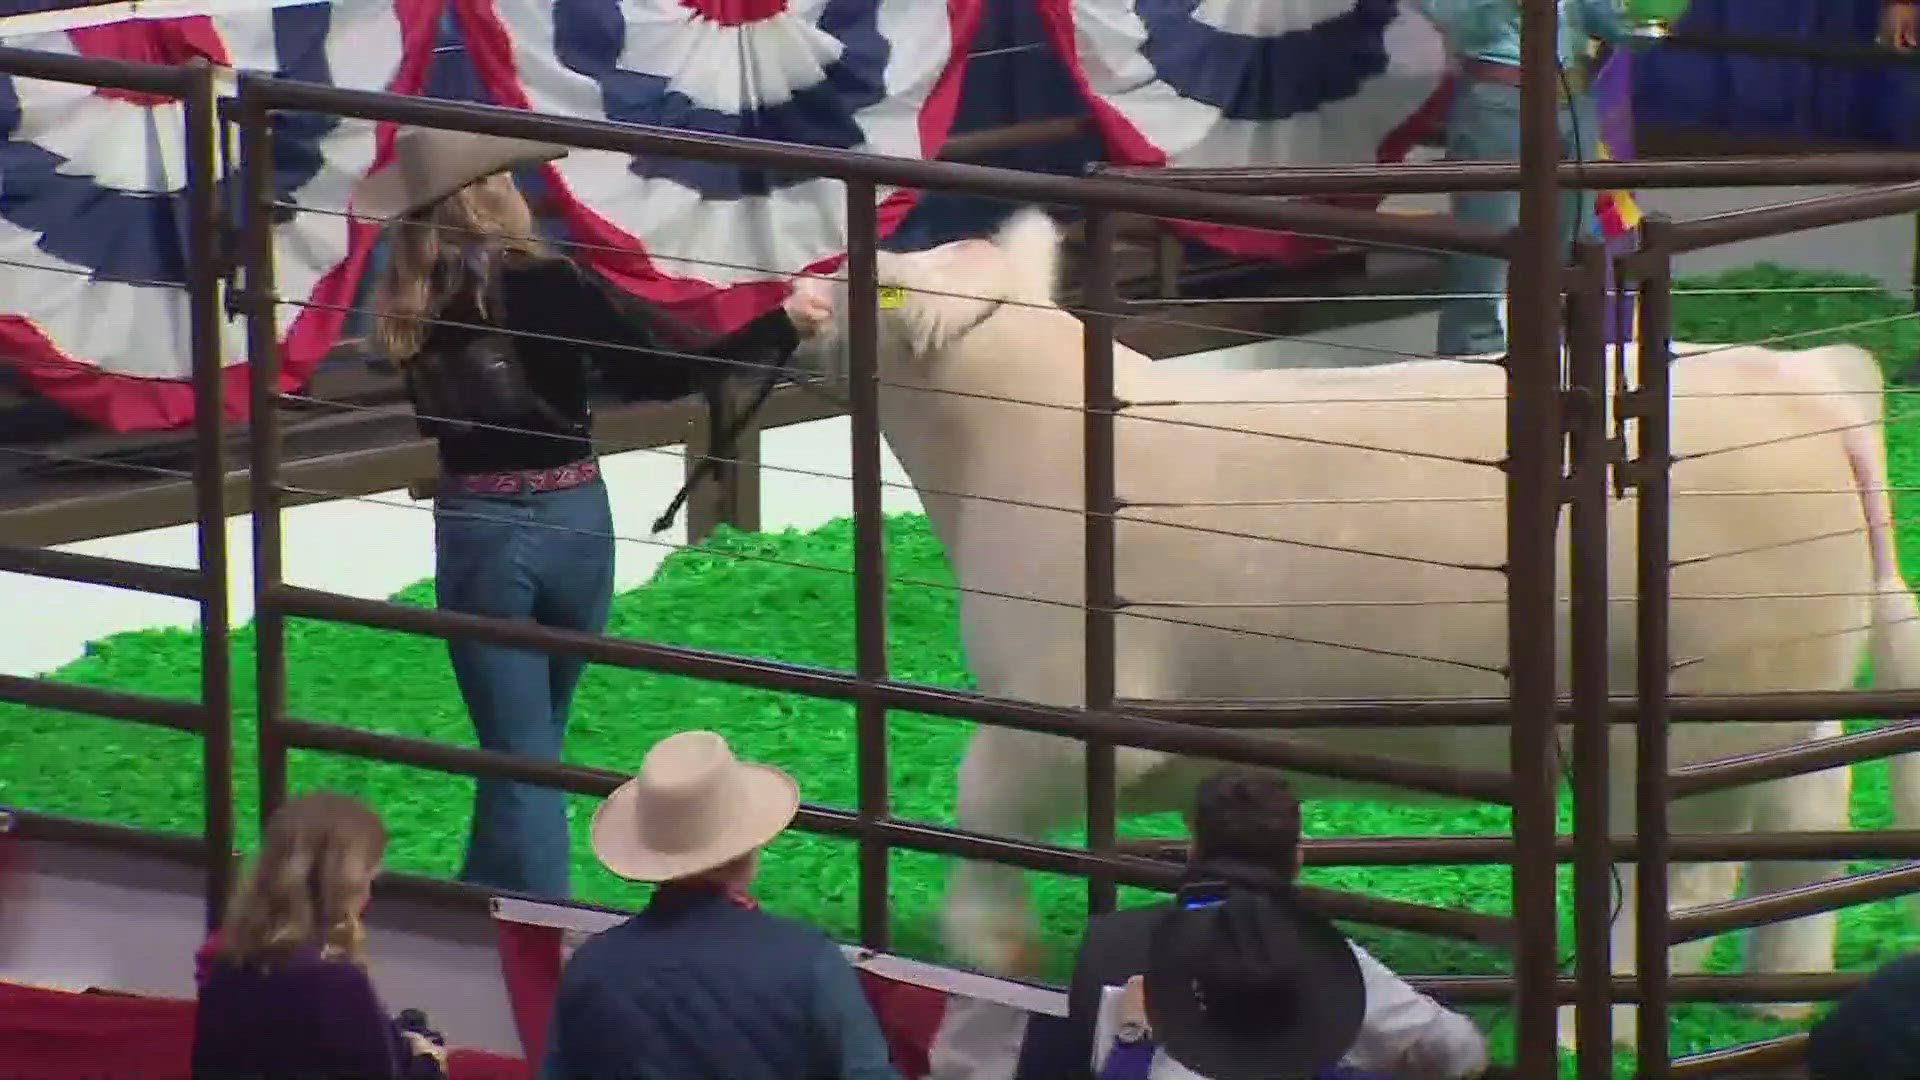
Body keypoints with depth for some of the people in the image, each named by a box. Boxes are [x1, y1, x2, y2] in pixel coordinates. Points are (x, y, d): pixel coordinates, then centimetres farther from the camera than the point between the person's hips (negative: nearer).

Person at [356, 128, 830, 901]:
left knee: (517, 752, 5)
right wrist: (778, 329, -14)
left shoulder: (414, 304, -3)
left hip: (477, 528, 1)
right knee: (531, 742, 20)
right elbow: (660, 374, -18)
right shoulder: (545, 284, -13)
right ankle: (494, 902, 33)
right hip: (571, 519, -1)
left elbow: (434, 414, 9)